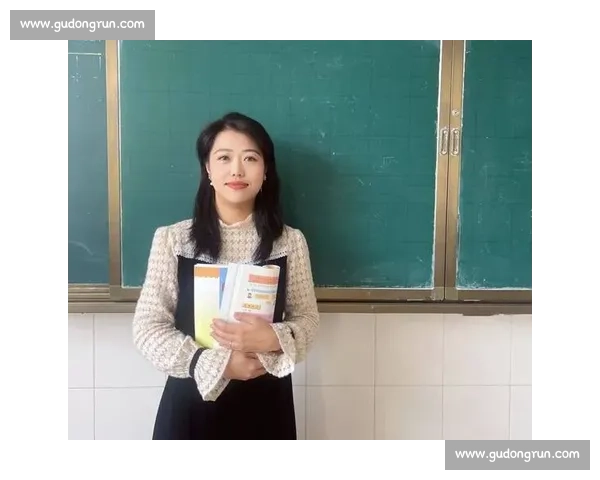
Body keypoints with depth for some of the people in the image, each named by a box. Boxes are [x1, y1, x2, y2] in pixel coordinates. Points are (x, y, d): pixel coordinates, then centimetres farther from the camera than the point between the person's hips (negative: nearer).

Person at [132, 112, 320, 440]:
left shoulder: (290, 242, -1)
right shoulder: (172, 239, -4)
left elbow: (307, 320, 2)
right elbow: (147, 327, -5)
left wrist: (274, 338, -20)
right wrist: (217, 362, -18)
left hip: (264, 407, 1)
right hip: (192, 405, 0)